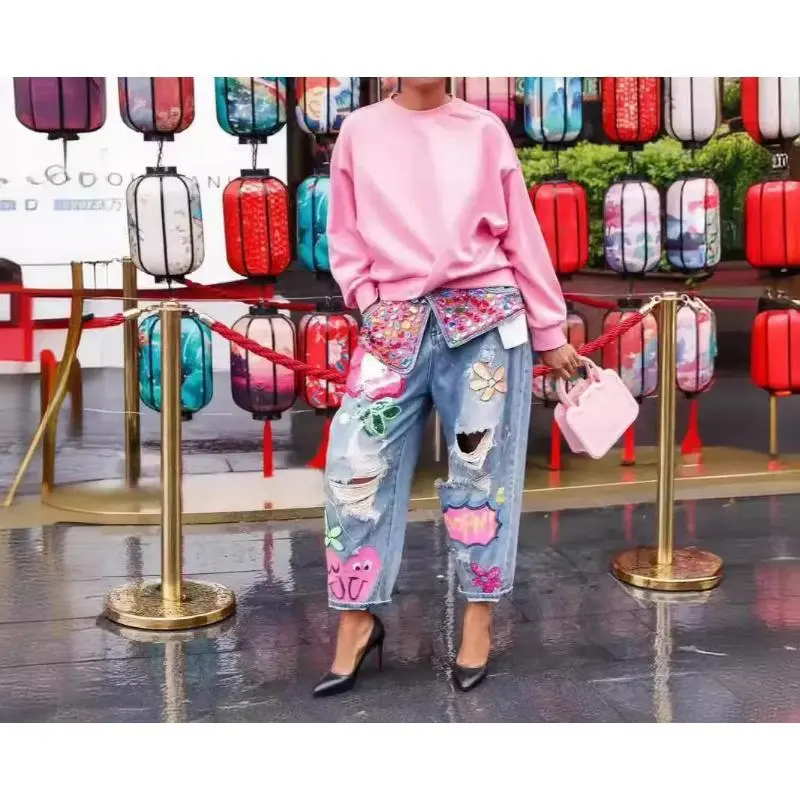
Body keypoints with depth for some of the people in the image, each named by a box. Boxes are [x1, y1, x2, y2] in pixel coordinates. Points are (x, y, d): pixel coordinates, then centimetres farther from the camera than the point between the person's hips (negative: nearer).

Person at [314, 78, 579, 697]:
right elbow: (345, 236, 11)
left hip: (487, 314, -1)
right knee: (356, 462, -4)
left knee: (481, 466, 4)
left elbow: (522, 234, 8)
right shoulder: (360, 131, 9)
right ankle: (357, 623, 10)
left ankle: (479, 619, 18)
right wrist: (370, 302, -4)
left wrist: (550, 332, 9)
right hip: (398, 318, 1)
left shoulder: (485, 130, 7)